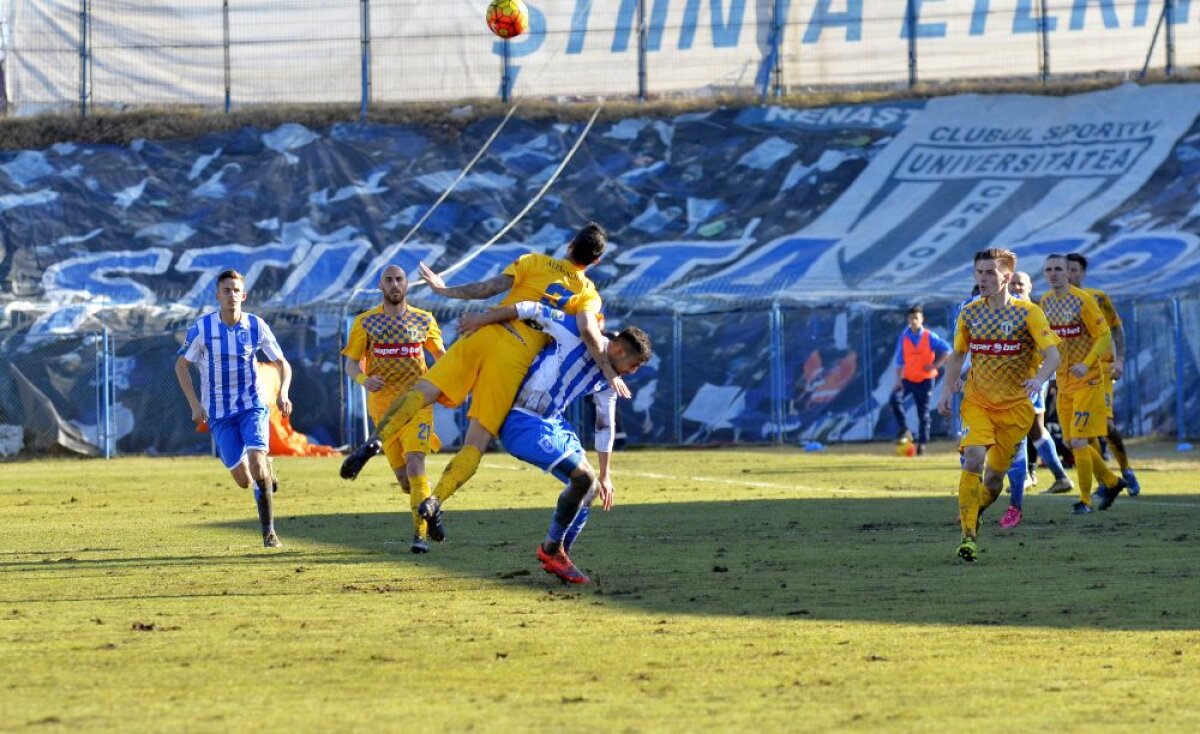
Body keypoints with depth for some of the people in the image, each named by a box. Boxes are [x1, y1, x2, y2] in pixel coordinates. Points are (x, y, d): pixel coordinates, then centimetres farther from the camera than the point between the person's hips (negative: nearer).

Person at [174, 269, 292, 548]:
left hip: (251, 405, 0)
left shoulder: (256, 326, -6)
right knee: (243, 480, -2)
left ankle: (269, 532, -8)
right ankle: (266, 471, 37)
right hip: (219, 411, 0)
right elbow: (181, 365, 2)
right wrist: (195, 405, -6)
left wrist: (283, 393, -15)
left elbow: (282, 363, 4)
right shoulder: (202, 327, -9)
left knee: (256, 464, -21)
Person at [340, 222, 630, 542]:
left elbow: (490, 287, 6)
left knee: (421, 392, -5)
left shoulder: (533, 262, 15)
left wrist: (446, 291, 13)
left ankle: (376, 441, -32)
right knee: (477, 442, 2)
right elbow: (588, 330, -6)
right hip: (516, 358, -1)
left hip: (485, 336, 1)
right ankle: (435, 500, -19)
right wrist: (609, 372, -3)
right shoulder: (588, 293, 12)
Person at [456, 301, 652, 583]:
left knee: (590, 487, 10)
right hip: (521, 421, -10)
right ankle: (551, 548, -4)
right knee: (583, 476, -19)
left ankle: (559, 557, 20)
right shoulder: (578, 333, -15)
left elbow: (605, 427, 20)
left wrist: (605, 475, 22)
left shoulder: (607, 382, 10)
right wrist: (482, 319, -8)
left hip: (553, 423, 10)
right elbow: (533, 310, -12)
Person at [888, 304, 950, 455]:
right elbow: (899, 361, 4)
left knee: (923, 412, 1)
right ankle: (905, 430, -14)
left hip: (925, 379, -2)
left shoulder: (929, 336, -4)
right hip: (907, 379, 2)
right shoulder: (904, 337, 3)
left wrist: (935, 365, -10)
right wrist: (898, 380, -5)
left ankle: (922, 443, 8)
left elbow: (946, 350, -4)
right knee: (895, 398, -23)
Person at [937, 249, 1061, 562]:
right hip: (977, 402, 1)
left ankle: (974, 516, 34)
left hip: (1014, 406, -1)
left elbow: (1052, 355, -16)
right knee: (974, 459, -22)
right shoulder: (969, 313, 3)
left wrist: (1039, 378, -35)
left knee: (995, 473, 3)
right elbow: (957, 355, 18)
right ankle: (968, 535, -22)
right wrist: (947, 389, 6)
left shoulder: (1027, 312, -8)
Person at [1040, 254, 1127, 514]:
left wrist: (1086, 364, -26)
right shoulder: (1046, 301, 8)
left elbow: (1105, 336, -14)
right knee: (1071, 443, 9)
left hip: (1087, 380, -7)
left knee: (1078, 441, -11)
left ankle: (1085, 500, 0)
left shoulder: (1082, 300, -13)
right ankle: (1112, 482, 27)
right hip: (1063, 382, 7)